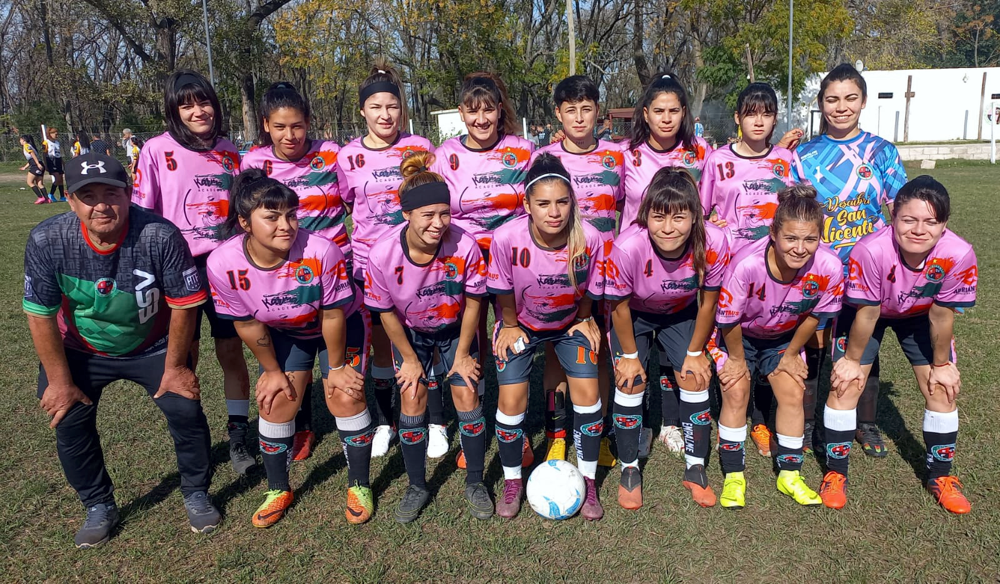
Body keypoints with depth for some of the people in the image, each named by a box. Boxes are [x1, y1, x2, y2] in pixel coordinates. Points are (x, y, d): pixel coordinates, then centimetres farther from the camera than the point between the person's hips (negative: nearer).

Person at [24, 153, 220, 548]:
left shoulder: (161, 236, -31)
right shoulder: (46, 240, -24)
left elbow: (183, 305, -20)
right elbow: (40, 314, -13)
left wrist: (174, 367, -12)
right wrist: (59, 380, -8)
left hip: (153, 347, -1)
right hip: (80, 350, 2)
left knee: (186, 410, -7)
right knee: (69, 421, -1)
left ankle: (196, 494, 19)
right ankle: (99, 507, 24)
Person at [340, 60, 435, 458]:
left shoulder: (420, 147, -1)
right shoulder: (348, 156, 2)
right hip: (370, 264, 1)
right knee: (382, 347, 10)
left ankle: (435, 424, 18)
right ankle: (384, 423, 27)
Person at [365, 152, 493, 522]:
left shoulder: (465, 246, -32)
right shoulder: (383, 255, -30)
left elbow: (473, 302, -15)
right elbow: (387, 312, -13)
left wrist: (462, 354, -7)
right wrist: (409, 359, -5)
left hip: (456, 328, 0)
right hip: (410, 332, 0)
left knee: (468, 397, -3)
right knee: (412, 400, -3)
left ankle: (475, 483, 19)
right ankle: (417, 487, 18)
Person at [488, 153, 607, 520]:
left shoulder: (590, 239, -29)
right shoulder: (507, 239, -33)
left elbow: (590, 291, -8)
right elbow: (503, 292, -13)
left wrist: (583, 320, 4)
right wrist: (511, 325, -3)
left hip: (570, 323, 1)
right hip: (520, 324, -1)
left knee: (587, 393, -7)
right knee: (511, 400, -6)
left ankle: (588, 483, 15)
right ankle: (512, 483, 18)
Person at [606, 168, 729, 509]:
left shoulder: (713, 244, -33)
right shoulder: (628, 247, -39)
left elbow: (708, 303, -14)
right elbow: (619, 307, -21)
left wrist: (695, 352, -4)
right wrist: (630, 356, -9)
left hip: (680, 314, 2)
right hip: (634, 315, -2)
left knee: (695, 380, -3)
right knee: (631, 383, -7)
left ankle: (696, 469, 17)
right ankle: (629, 470, 13)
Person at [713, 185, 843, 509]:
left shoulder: (829, 268, -31)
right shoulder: (746, 264, -40)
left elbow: (813, 315, -10)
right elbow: (729, 320, -23)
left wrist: (791, 354, 0)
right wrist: (737, 359, -9)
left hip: (784, 336, 3)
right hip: (739, 335, -2)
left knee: (793, 394, -3)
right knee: (736, 393, -9)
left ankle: (790, 474, 16)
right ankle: (734, 476, 6)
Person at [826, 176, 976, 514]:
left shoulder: (959, 255, -33)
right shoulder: (871, 250, -41)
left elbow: (941, 315, -18)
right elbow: (867, 313, -27)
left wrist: (941, 364, -5)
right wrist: (852, 360, -14)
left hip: (920, 315, 3)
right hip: (867, 311, -2)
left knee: (943, 389, -1)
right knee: (845, 384, -10)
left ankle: (941, 477, 21)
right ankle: (836, 473, 7)